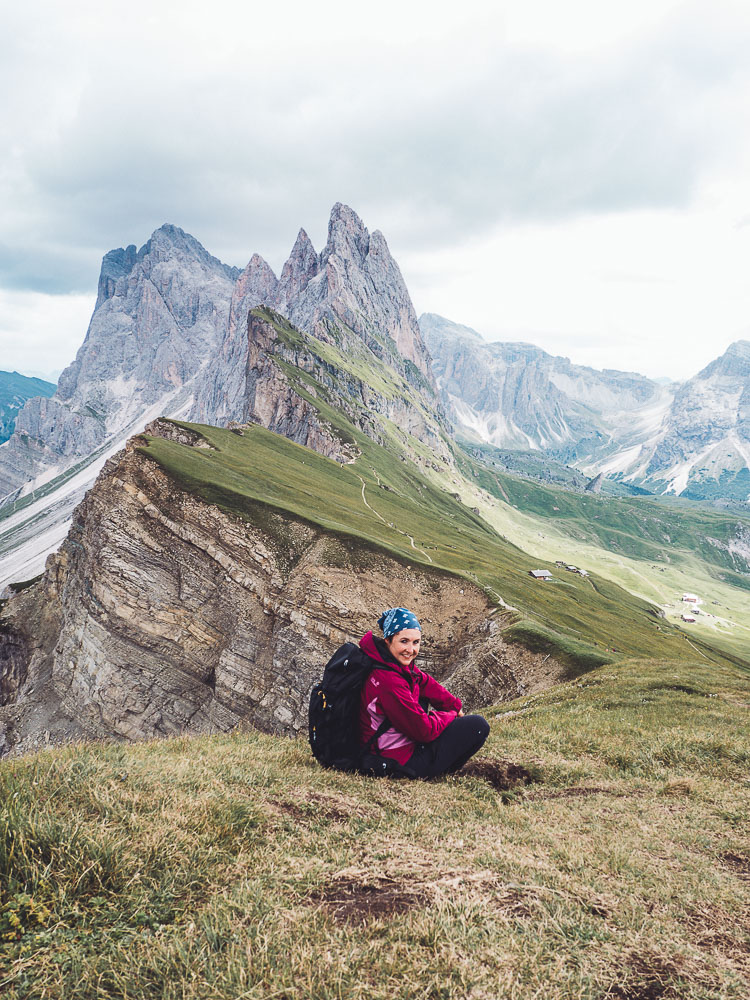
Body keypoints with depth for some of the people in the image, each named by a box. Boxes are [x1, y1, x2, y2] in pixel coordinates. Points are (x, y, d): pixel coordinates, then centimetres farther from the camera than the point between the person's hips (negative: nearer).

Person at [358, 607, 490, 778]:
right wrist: (451, 715, -6)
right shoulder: (388, 682, -31)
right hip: (401, 763, -9)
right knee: (479, 725, -5)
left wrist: (454, 706, 7)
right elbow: (424, 730, -23)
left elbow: (425, 682, 14)